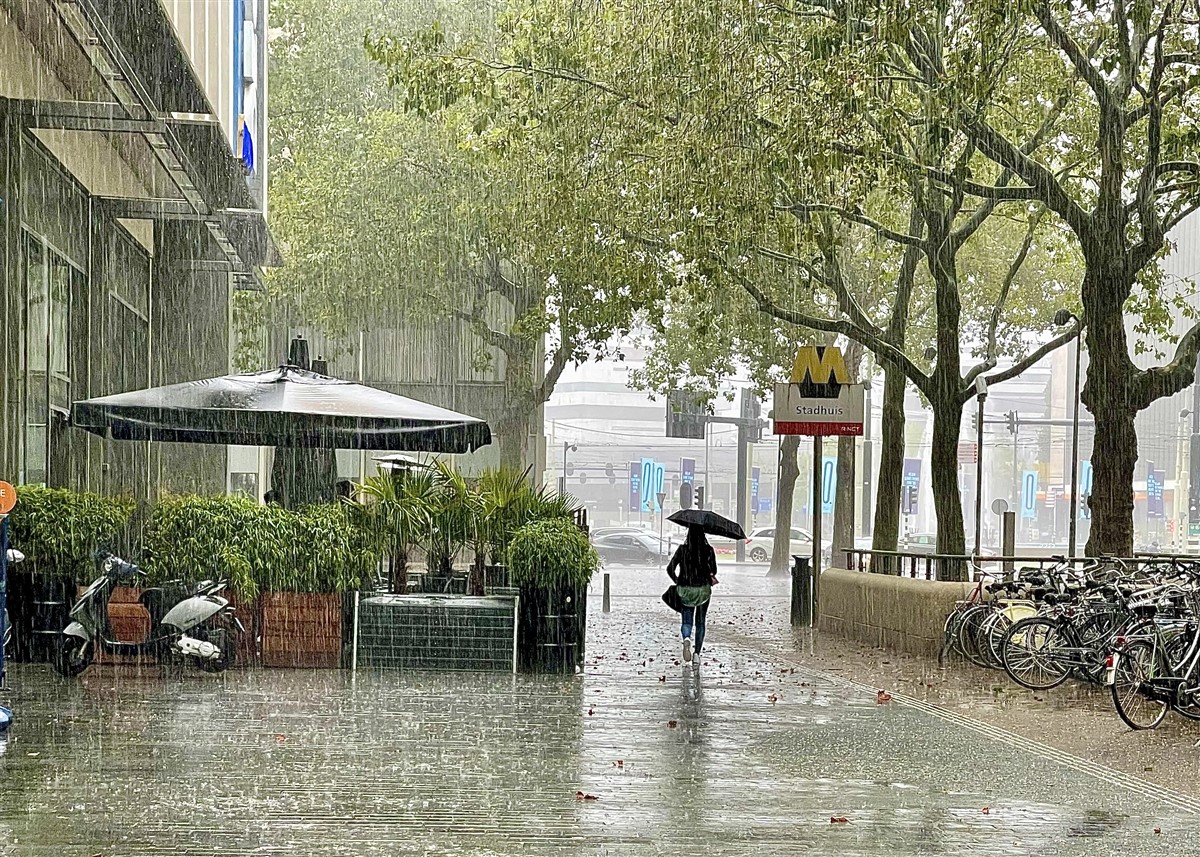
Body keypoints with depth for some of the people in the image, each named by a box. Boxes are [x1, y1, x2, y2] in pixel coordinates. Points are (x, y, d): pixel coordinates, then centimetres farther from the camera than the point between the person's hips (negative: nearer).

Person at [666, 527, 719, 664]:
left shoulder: (682, 549, -7)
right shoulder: (708, 550, -7)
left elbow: (670, 569, -8)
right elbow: (713, 571, -6)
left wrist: (678, 582, 7)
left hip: (685, 590, 0)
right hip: (703, 590, 0)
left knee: (686, 621, 7)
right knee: (700, 622, 14)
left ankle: (686, 638, -26)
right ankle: (697, 653, 11)